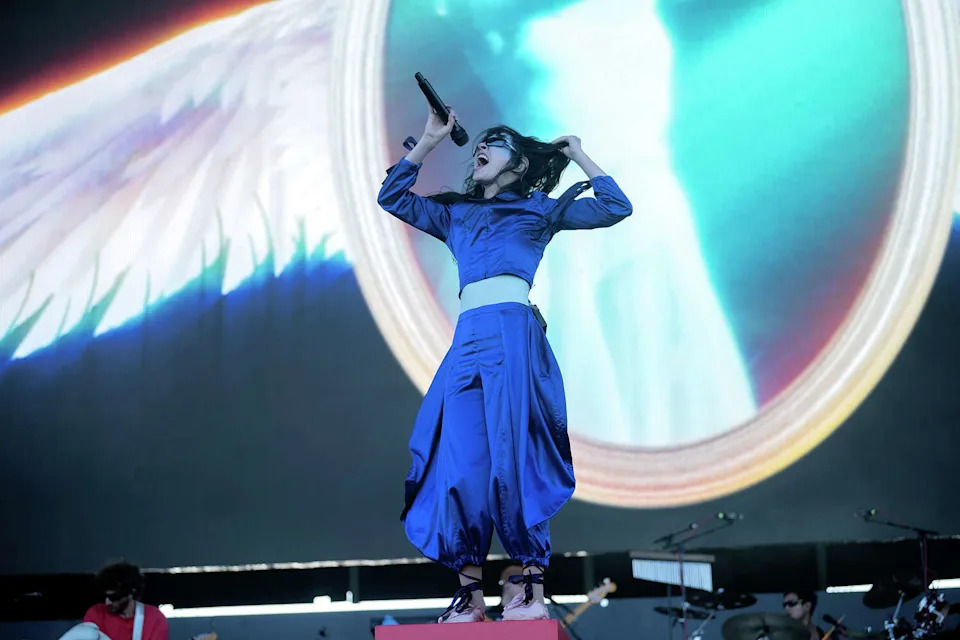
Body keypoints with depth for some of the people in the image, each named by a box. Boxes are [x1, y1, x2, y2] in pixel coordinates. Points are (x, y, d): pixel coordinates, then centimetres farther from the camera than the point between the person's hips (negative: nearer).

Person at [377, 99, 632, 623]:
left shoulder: (537, 209, 17)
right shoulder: (453, 212, 27)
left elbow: (616, 208, 13)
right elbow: (392, 196, 25)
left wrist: (578, 156, 18)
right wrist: (428, 142, 22)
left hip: (513, 335, -4)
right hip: (466, 339, 4)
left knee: (513, 457, -11)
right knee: (462, 463, -4)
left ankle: (532, 589, -8)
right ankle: (469, 591, -1)